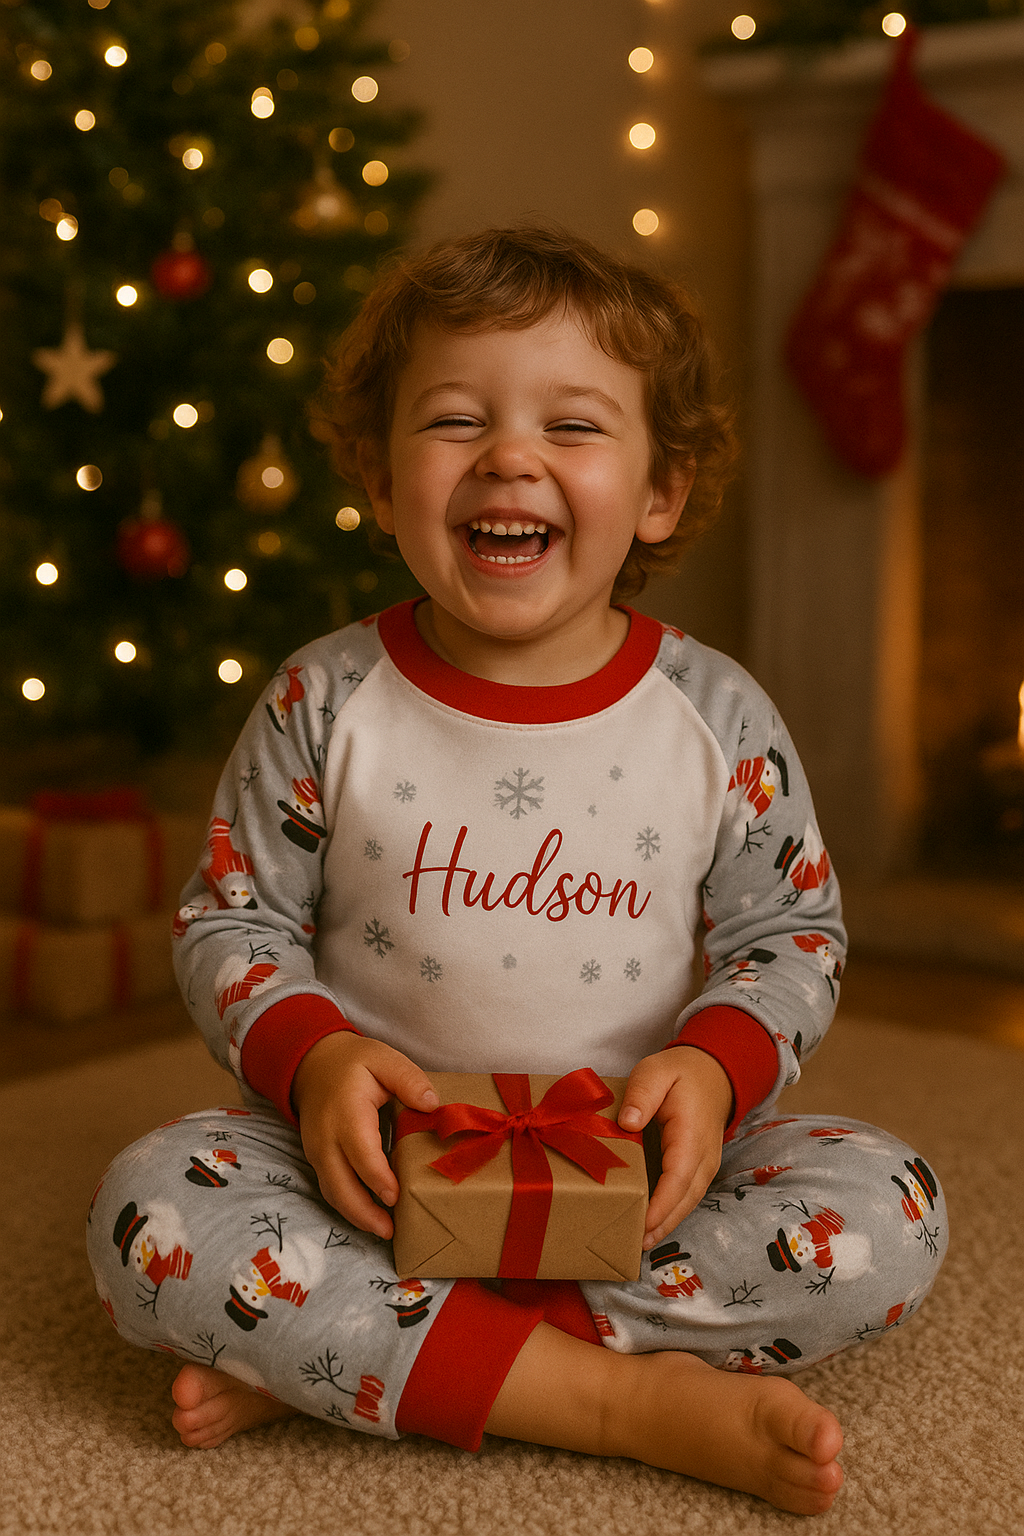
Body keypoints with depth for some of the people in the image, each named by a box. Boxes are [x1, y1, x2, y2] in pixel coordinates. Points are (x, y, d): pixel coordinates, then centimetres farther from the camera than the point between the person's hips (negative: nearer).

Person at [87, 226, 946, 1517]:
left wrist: (713, 1064, -15)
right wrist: (315, 1055, -17)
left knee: (886, 1217, -23)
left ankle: (335, 1362, -23)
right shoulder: (325, 706, -5)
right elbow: (230, 918, 2)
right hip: (378, 1167, 0)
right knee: (149, 1207, -26)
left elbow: (791, 934, 5)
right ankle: (631, 1395, -26)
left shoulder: (717, 718, -4)